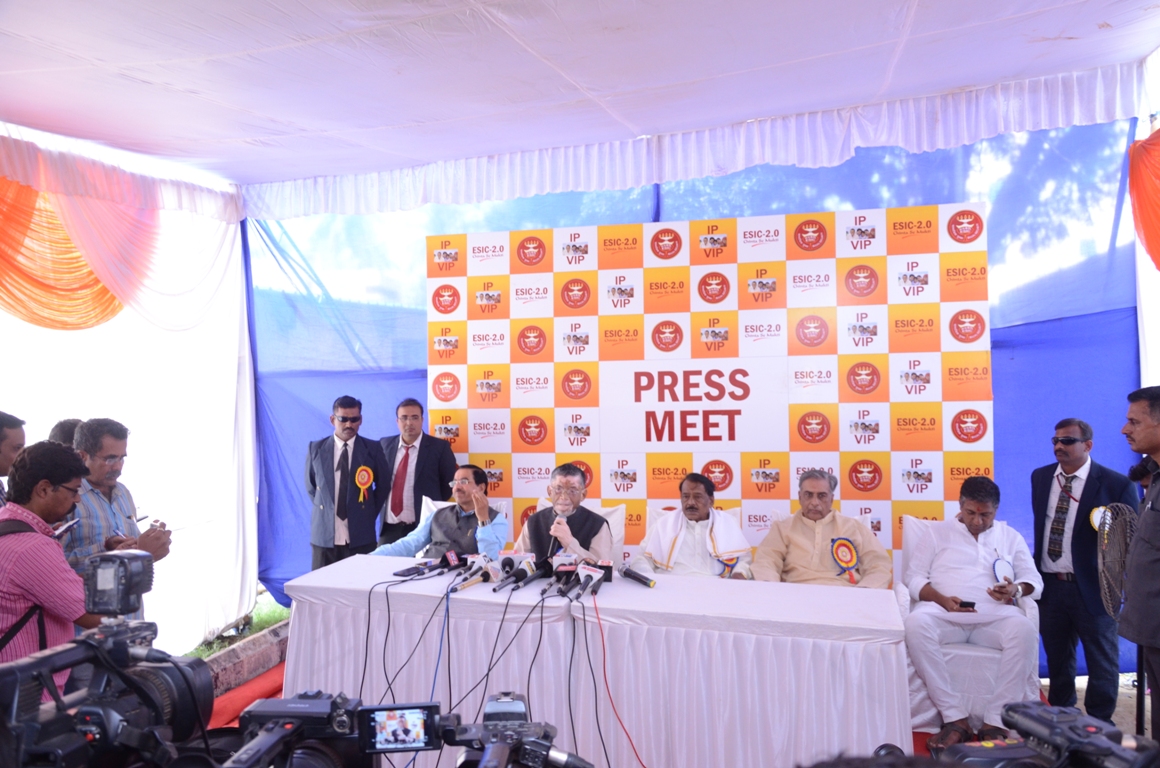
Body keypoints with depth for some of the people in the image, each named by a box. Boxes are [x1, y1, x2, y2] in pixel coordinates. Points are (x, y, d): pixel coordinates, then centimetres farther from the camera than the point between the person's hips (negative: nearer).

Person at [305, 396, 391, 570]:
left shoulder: (372, 449, 1)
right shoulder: (315, 449, 4)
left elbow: (382, 486, 10)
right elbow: (310, 486, 15)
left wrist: (369, 514, 5)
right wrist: (325, 510, 8)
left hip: (361, 535, -1)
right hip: (324, 535, 1)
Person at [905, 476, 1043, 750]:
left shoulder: (1011, 537, 20)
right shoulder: (937, 531, 14)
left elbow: (1035, 580, 13)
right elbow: (914, 577, 6)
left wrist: (1017, 589, -12)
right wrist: (942, 600, -13)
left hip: (994, 614, 1)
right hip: (944, 612, -1)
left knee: (1025, 630, -33)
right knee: (915, 623, -35)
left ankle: (995, 721, -26)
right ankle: (955, 718, -29)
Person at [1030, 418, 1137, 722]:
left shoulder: (1116, 484, -10)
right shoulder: (1040, 477, 6)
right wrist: (1034, 574, 9)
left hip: (1091, 587, -4)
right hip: (1049, 584, 5)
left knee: (1101, 660, 9)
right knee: (1057, 658, 18)